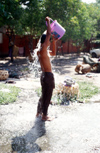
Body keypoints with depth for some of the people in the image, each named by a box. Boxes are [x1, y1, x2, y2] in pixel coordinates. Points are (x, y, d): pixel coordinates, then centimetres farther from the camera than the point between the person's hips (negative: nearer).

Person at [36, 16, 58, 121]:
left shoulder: (44, 51, 12)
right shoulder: (42, 50, -17)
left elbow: (53, 53, 29)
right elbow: (48, 34, -20)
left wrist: (54, 42, 21)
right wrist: (48, 21, -10)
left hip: (45, 75, 10)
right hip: (47, 75, -10)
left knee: (44, 95, 21)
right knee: (47, 96, 1)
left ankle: (39, 112, 32)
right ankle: (44, 116, 13)